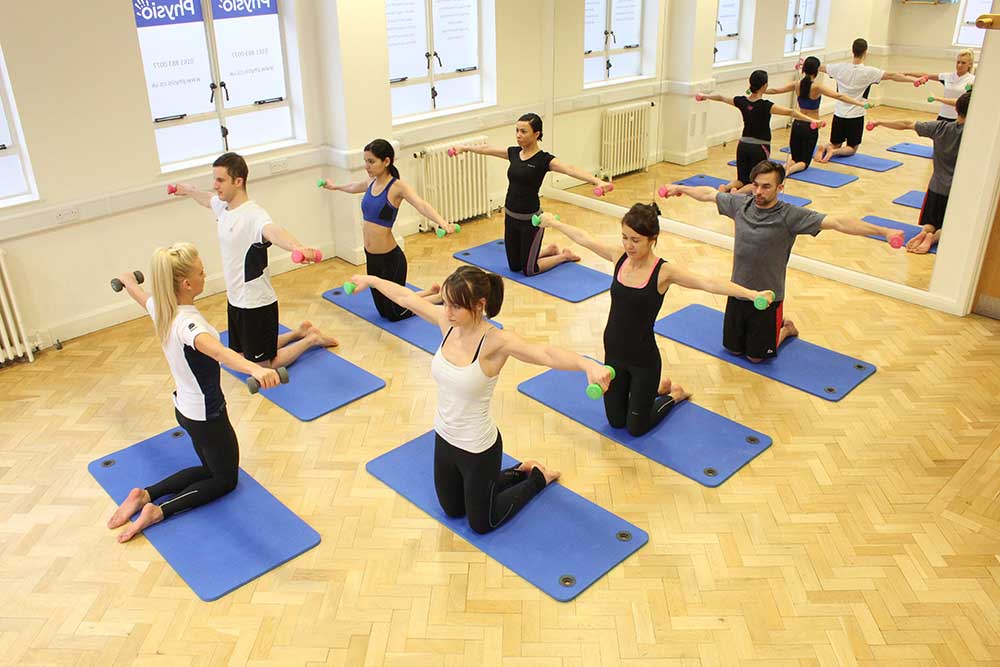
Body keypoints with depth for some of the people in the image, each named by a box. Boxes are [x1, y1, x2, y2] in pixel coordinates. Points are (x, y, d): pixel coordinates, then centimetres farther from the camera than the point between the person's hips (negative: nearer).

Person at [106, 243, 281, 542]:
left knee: (211, 468, 26)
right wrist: (255, 369, -74)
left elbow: (138, 292, 17)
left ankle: (144, 495, 15)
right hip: (206, 415, -8)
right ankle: (159, 511, -1)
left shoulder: (160, 308, -8)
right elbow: (216, 350, -55)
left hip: (185, 408, 8)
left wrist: (126, 279, 42)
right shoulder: (188, 324, -32)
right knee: (226, 479, 14)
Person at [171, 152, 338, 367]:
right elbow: (207, 199, 26)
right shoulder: (222, 207, 1)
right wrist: (188, 190, 47)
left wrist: (297, 248, -70)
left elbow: (272, 231, -49)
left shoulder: (253, 214, -26)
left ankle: (312, 338, 23)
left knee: (263, 366, 6)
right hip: (235, 301, 9)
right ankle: (299, 332, 35)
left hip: (256, 304, -9)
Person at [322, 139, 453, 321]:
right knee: (384, 311, 22)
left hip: (390, 258, -8)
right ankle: (431, 291, 39)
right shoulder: (371, 182, 4)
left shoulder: (397, 187, -17)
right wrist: (334, 186, 48)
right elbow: (354, 187, 29)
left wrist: (442, 222, -54)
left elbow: (422, 205, -35)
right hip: (371, 257, 8)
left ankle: (442, 297, 27)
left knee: (395, 314, 9)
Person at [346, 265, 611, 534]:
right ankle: (520, 473, 44)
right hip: (444, 438, 7)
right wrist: (371, 280, 16)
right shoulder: (447, 322, -13)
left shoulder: (495, 341, -30)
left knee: (481, 523, 18)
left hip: (478, 448, -6)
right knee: (453, 510, 29)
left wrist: (587, 364, -65)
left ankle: (538, 478, 38)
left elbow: (545, 353, -47)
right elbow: (405, 297, 3)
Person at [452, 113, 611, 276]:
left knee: (529, 270, 5)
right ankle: (550, 250, 42)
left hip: (531, 219, -7)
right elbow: (487, 149, 19)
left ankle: (565, 255, 28)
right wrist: (464, 148, 33)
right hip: (510, 216, 7)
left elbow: (570, 169, -31)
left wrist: (597, 181, -46)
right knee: (514, 266, 19)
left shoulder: (544, 159, -15)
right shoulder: (513, 153, 3)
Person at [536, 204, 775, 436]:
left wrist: (752, 294, -48)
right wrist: (554, 222, 22)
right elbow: (584, 238, 8)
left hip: (644, 359, -5)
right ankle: (659, 387, 44)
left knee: (636, 428, 11)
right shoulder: (620, 257, -7)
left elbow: (708, 283, -34)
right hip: (613, 352, 5)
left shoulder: (664, 271, -20)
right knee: (616, 421, 20)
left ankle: (674, 394, 37)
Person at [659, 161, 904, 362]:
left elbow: (837, 222, -27)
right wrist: (680, 188, 24)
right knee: (733, 349, 16)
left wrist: (884, 231, -34)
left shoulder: (790, 216, -19)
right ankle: (768, 327, 42)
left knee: (756, 356, 8)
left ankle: (785, 328, 37)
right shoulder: (741, 204, -6)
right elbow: (709, 193, 11)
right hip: (738, 293, 4)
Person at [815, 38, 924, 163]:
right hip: (856, 116, -3)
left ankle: (824, 148, -16)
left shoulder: (841, 68, -4)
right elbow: (892, 76, -18)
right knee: (851, 148, 12)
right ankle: (833, 151, -19)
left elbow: (820, 67, 12)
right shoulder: (869, 72, -13)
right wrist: (914, 80, -16)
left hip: (839, 114, 3)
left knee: (835, 144, 18)